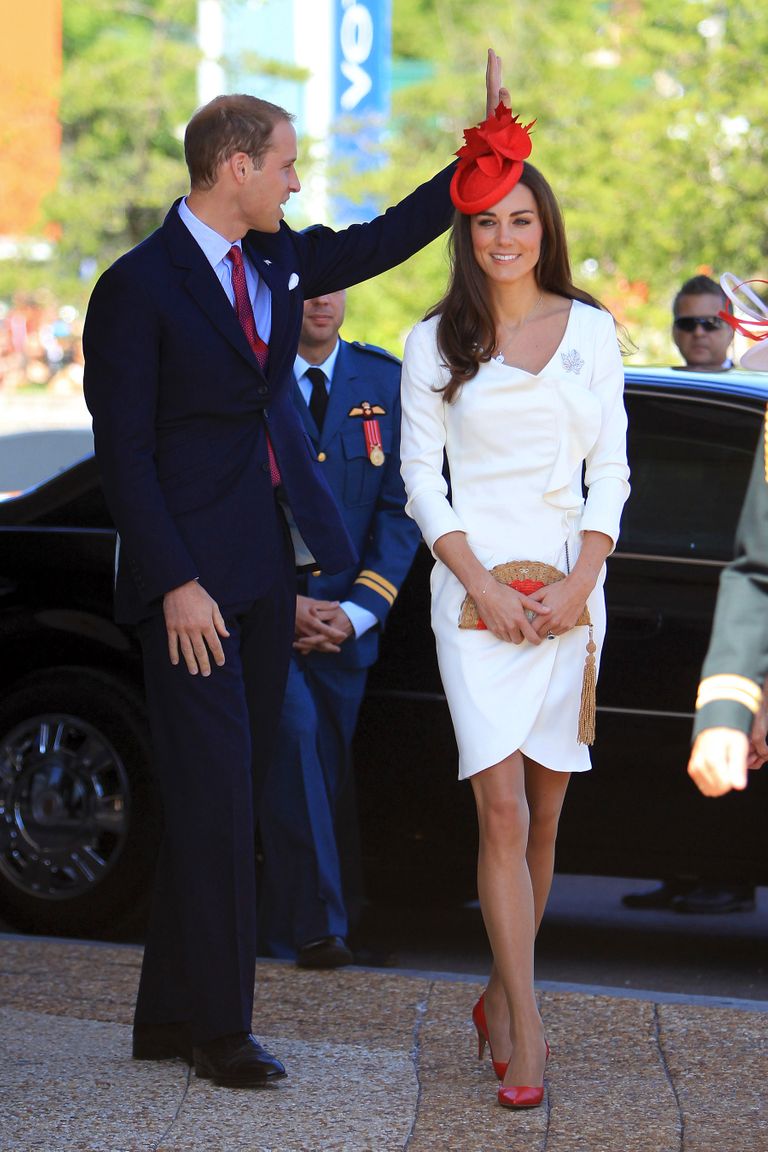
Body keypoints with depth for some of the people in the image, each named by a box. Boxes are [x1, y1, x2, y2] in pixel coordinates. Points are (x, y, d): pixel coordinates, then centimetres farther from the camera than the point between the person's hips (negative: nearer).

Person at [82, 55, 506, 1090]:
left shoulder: (278, 260, 11)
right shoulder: (139, 287, -10)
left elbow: (385, 238, 23)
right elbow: (123, 450, -12)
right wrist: (175, 583, -16)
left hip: (268, 572, 8)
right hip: (193, 581, -8)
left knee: (227, 801, 10)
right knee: (213, 802, -5)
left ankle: (170, 1015, 18)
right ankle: (218, 1028, 5)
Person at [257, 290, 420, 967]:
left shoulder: (384, 381, 6)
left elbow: (400, 506, 3)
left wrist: (356, 610, -8)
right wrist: (285, 603, -11)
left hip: (346, 622, 3)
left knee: (328, 777, 5)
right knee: (296, 733, -22)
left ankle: (289, 926, 20)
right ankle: (314, 924, -16)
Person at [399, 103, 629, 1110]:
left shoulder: (592, 330, 8)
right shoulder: (438, 342, 4)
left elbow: (610, 472, 6)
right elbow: (421, 478, 2)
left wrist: (578, 585, -6)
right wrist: (484, 588, -9)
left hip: (571, 584, 2)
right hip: (475, 586, -2)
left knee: (544, 811, 5)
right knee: (503, 809, -10)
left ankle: (502, 997, 21)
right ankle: (526, 1031, -10)